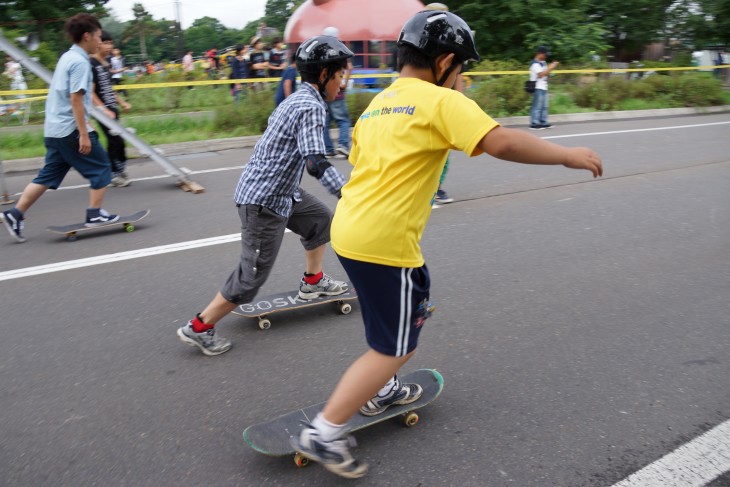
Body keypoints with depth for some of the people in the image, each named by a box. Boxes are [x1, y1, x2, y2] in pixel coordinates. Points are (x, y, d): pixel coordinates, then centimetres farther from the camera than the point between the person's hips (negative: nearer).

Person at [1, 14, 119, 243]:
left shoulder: (67, 57, 17)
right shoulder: (80, 61, -12)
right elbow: (75, 99, -19)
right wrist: (84, 134, -20)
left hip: (53, 129, 9)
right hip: (70, 129, -9)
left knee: (48, 176, 12)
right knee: (101, 168, 4)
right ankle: (95, 214, 8)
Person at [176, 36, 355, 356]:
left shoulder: (297, 99, 10)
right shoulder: (311, 106, -20)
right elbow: (316, 163, -30)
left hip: (280, 191, 10)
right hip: (264, 201, -10)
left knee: (320, 219, 24)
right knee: (253, 273, -3)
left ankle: (312, 282, 39)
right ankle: (198, 328, 8)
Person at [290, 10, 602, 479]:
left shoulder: (378, 104, 16)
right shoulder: (442, 101, -9)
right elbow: (502, 142, -20)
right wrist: (567, 155, -8)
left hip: (349, 229, 9)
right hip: (385, 243, -9)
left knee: (413, 311, 29)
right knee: (395, 348, 4)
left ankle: (379, 391, 43)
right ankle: (324, 432, 10)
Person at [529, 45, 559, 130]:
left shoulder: (543, 63, 16)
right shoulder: (535, 64, -13)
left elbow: (546, 73, 22)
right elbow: (541, 74, -23)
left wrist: (551, 67, 7)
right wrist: (550, 68, -18)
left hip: (543, 87, 10)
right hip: (537, 88, -10)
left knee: (544, 106, 11)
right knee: (537, 106, -10)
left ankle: (543, 122, 16)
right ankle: (534, 124, -8)